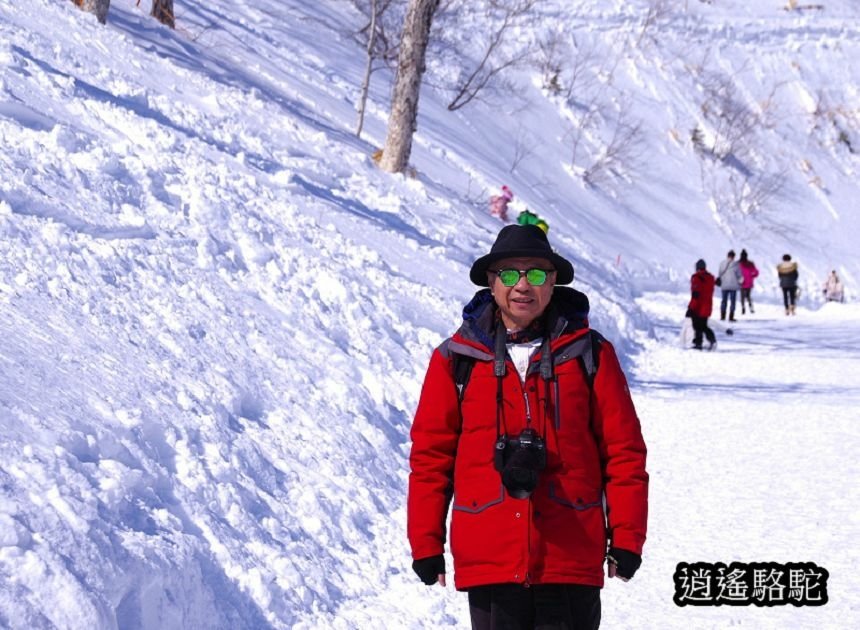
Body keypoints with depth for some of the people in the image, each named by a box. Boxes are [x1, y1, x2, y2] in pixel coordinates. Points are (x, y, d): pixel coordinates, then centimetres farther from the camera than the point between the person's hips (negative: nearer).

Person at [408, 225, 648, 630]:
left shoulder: (590, 354, 5)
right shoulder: (457, 358, 6)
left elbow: (624, 450, 5)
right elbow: (431, 455, 7)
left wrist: (626, 537, 1)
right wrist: (426, 544, 4)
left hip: (571, 558, 0)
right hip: (488, 560, 1)